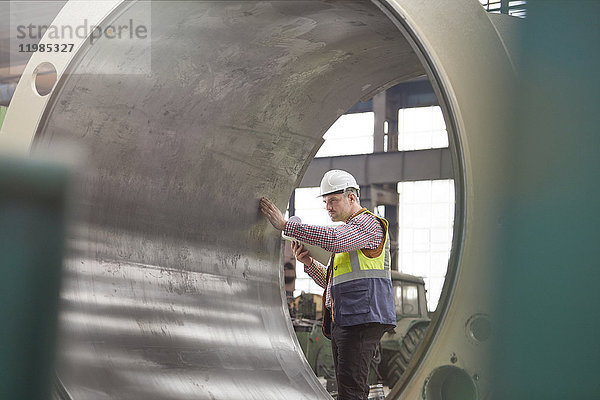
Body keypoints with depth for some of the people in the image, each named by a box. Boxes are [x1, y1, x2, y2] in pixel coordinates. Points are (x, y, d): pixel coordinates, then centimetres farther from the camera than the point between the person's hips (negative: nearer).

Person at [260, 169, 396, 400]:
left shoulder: (369, 224, -4)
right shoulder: (347, 230, 28)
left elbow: (333, 240, -25)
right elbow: (329, 281, 27)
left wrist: (284, 225, -23)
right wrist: (309, 263, 6)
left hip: (363, 318, -10)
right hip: (341, 322, 10)